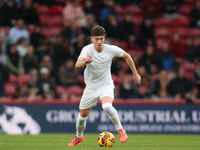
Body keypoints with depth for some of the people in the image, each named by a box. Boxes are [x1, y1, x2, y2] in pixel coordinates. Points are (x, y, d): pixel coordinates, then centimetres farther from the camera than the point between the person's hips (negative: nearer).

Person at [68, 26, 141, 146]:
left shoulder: (111, 50, -14)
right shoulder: (87, 49, -18)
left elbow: (126, 56, 7)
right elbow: (77, 65, -35)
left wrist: (135, 74, 11)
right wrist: (85, 61, -59)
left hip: (106, 85, -2)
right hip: (91, 88, 2)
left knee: (107, 106, -33)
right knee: (82, 115, 11)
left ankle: (120, 129, -12)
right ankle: (79, 137, 40)